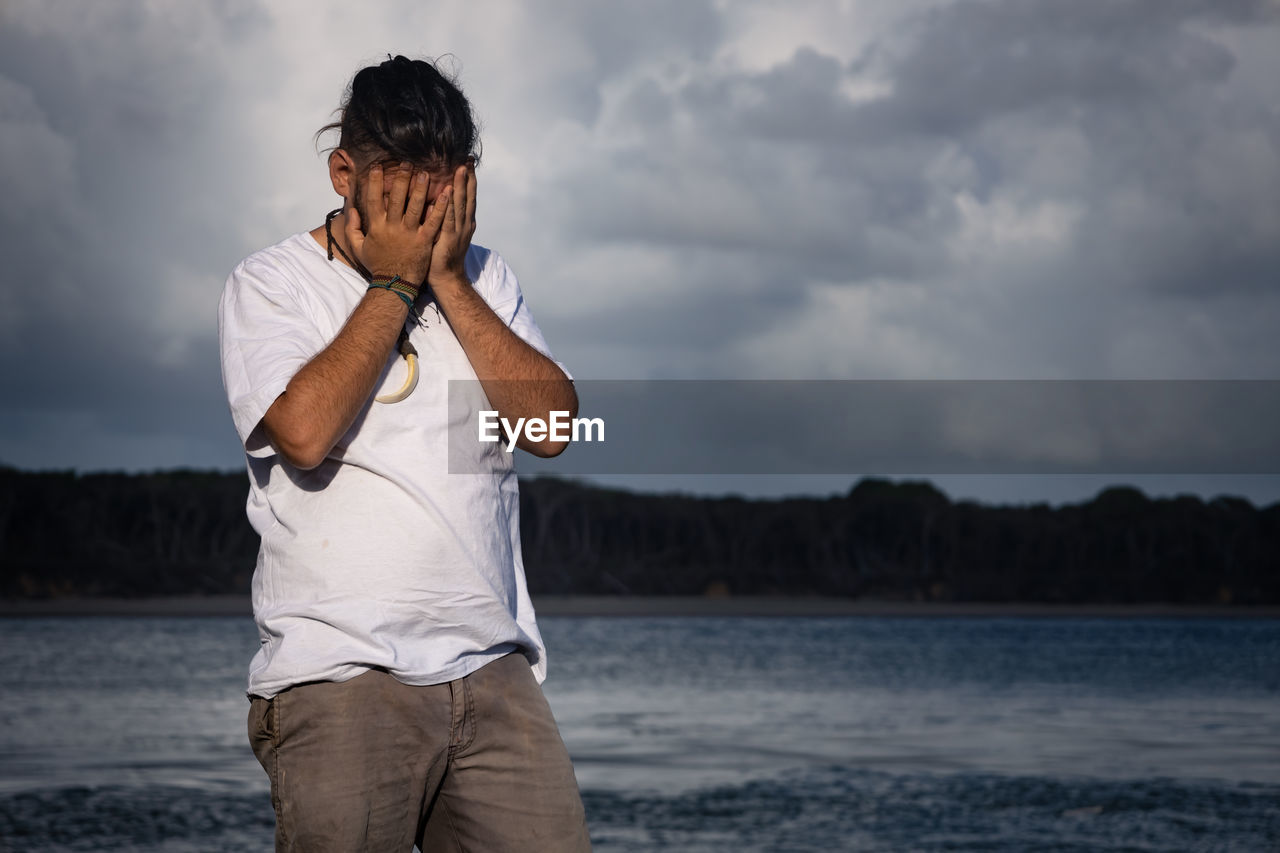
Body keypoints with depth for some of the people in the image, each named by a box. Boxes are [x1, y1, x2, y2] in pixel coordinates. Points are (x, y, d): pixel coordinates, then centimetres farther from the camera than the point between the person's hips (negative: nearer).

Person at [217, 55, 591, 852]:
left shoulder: (484, 277, 15)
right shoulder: (270, 284, 3)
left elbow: (550, 424, 1)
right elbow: (304, 431, -15)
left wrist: (448, 281, -3)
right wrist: (392, 284, -6)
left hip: (491, 667, 4)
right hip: (338, 669, -4)